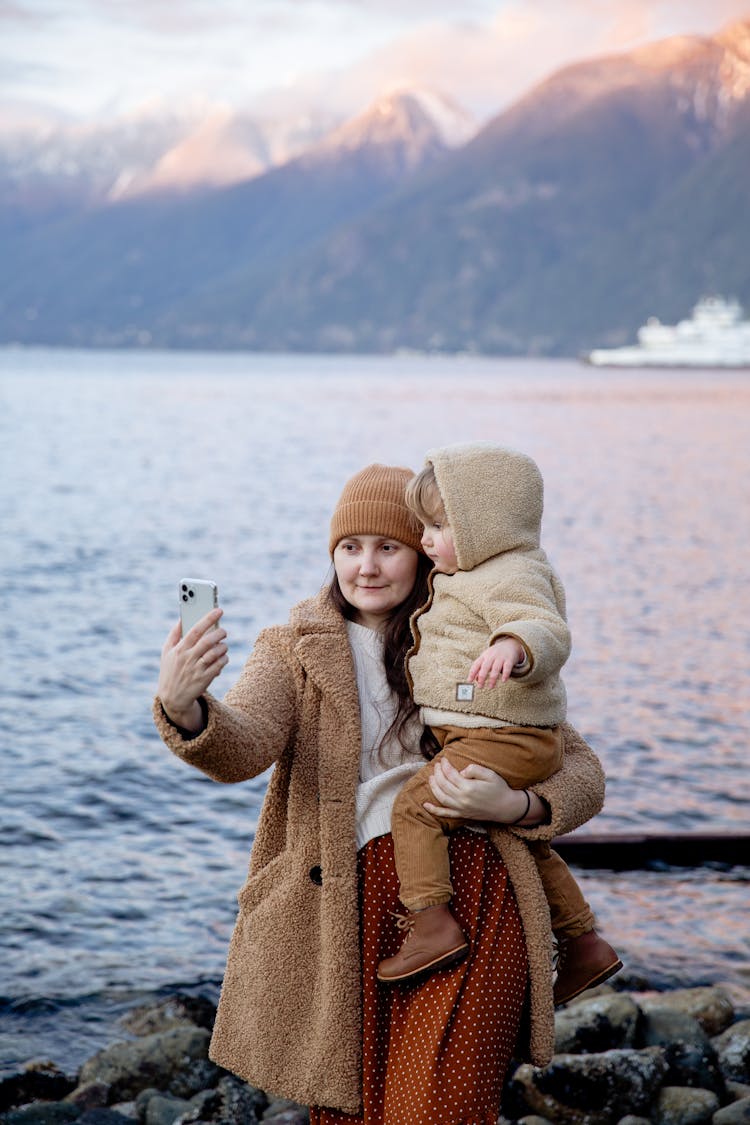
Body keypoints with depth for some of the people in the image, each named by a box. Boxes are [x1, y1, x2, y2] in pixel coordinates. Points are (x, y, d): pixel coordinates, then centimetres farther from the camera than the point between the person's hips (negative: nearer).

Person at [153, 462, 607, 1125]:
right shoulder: (296, 650, 10)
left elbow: (585, 775, 13)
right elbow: (243, 748, -11)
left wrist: (512, 805, -8)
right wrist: (182, 706, -34)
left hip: (472, 893, 0)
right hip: (353, 905, 0)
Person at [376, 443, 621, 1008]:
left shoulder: (509, 578, -17)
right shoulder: (486, 574, 16)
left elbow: (549, 632, -34)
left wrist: (513, 646, -54)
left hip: (501, 739, -12)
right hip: (517, 741, 12)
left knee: (413, 806, -17)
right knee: (524, 839, 23)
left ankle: (432, 923, -22)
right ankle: (583, 941, 31)